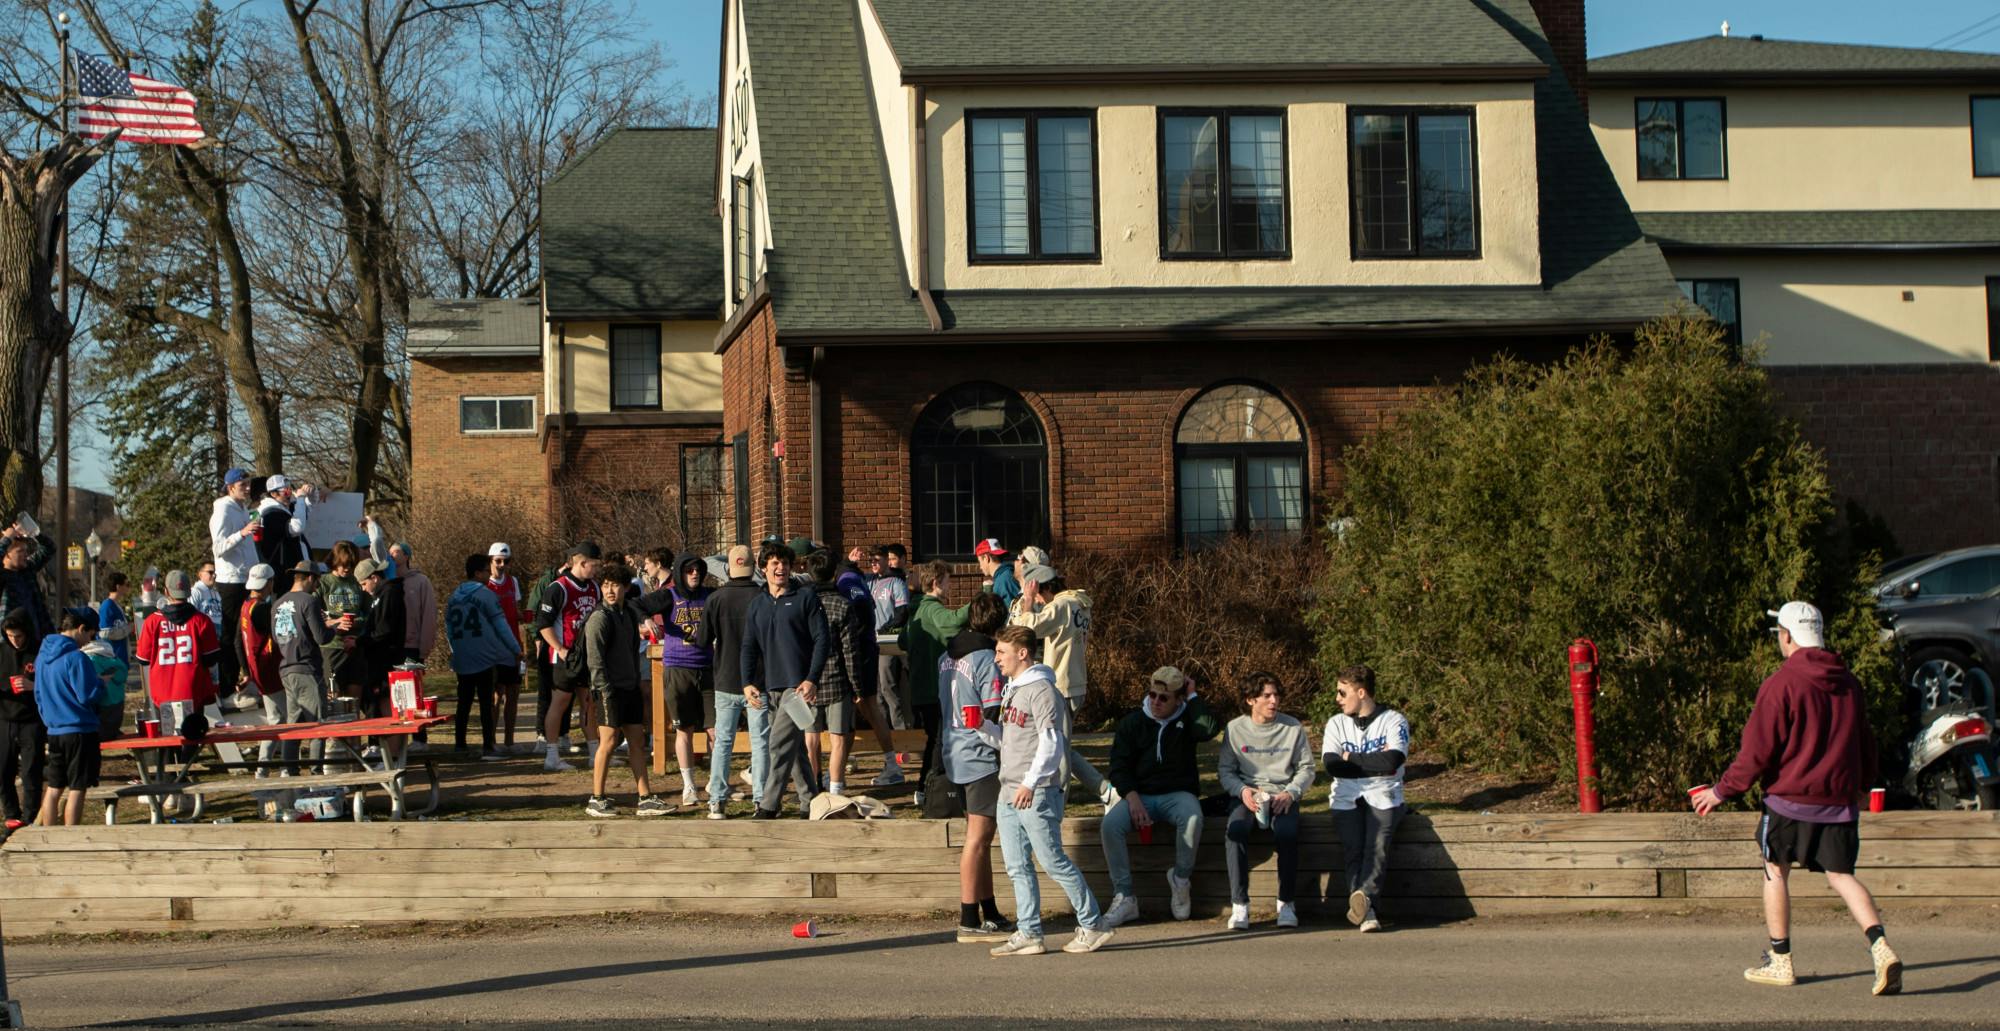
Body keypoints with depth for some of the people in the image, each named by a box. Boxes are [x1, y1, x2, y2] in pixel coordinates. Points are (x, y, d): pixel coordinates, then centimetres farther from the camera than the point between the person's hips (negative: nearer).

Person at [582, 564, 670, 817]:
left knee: (637, 742, 8)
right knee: (609, 742, -5)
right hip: (610, 689, -8)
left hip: (630, 688, 8)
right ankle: (597, 800, 4)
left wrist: (637, 684, 16)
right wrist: (604, 691, -19)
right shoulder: (599, 617, -11)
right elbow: (594, 660, -15)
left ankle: (646, 799, 11)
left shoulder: (629, 615, 14)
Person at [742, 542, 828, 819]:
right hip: (771, 686, 6)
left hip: (798, 685, -6)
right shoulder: (757, 604, 15)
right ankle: (810, 802, 19)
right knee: (795, 748, 11)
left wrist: (812, 680, -13)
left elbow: (822, 640, -4)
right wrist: (748, 683, 1)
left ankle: (768, 807, -13)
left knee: (781, 744, -13)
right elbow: (749, 647, 15)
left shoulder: (805, 599, 0)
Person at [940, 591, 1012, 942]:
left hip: (955, 755, 9)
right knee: (978, 839, -6)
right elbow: (992, 719, -18)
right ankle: (970, 922, -6)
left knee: (979, 837, 15)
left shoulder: (947, 658, 11)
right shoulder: (987, 661, -15)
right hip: (981, 758, -9)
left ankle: (989, 913, 21)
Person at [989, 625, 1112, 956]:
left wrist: (1031, 783, -22)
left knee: (1054, 862, -6)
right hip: (1009, 793, 9)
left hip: (1036, 795, -9)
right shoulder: (1011, 689, 18)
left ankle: (1093, 926, 2)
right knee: (1018, 867, 7)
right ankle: (1028, 934, 10)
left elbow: (1051, 742, -18)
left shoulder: (1041, 690, -11)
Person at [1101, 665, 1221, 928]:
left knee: (1192, 818, -37)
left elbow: (1210, 728, -17)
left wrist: (1192, 696, -6)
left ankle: (1180, 879, -14)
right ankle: (1124, 898, -23)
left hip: (1178, 794, -1)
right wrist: (1132, 798, -13)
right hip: (1140, 795, 1)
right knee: (1111, 823, -29)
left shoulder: (1187, 719, 7)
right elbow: (1119, 766, 4)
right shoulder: (1132, 722, 9)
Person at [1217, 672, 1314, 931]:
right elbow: (1225, 770, 7)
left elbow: (1306, 768, 9)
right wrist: (1243, 790, -13)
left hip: (1283, 795, 0)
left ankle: (1286, 903, -19)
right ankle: (1239, 904, -31)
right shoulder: (1235, 729, 7)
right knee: (1236, 829, -34)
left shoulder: (1293, 727, 8)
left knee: (1286, 831, -34)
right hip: (1247, 795, 0)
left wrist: (1290, 793, -9)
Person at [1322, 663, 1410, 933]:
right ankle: (1366, 911, -32)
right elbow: (1333, 767, -4)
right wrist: (1376, 764, -8)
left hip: (1383, 795, -2)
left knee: (1377, 846, -28)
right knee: (1352, 848, -23)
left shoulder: (1394, 721, 3)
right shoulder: (1337, 724, 12)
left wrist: (1351, 757, -5)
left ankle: (1364, 896, -46)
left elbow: (1392, 762, -15)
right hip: (1347, 797, 2)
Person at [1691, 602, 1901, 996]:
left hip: (1790, 800, -5)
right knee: (1841, 876, 8)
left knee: (1775, 871, 12)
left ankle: (1780, 962, 16)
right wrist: (1859, 784, 34)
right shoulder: (1849, 684, 8)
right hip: (1839, 802, 5)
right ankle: (1881, 948, -15)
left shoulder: (1781, 684, -11)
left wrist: (1721, 791, -3)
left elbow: (1757, 751, -12)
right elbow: (1865, 746, 18)